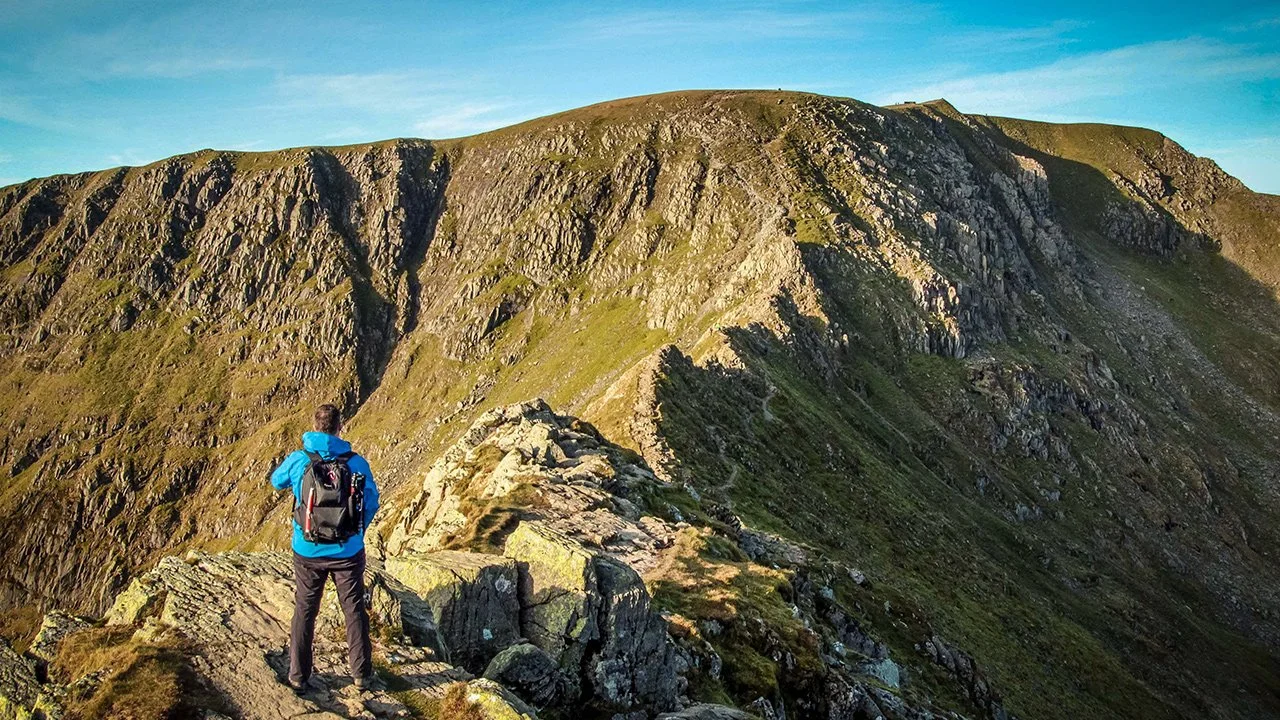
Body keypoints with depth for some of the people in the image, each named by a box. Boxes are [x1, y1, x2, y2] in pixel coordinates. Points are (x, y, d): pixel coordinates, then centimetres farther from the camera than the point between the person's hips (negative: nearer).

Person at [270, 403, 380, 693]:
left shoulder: (298, 460, -12)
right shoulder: (357, 463, -13)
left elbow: (276, 481, 11)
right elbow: (372, 503, 1)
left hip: (308, 552, 1)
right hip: (348, 552, -1)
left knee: (304, 612, 17)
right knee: (354, 610, 14)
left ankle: (298, 676, 25)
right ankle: (362, 674, 24)